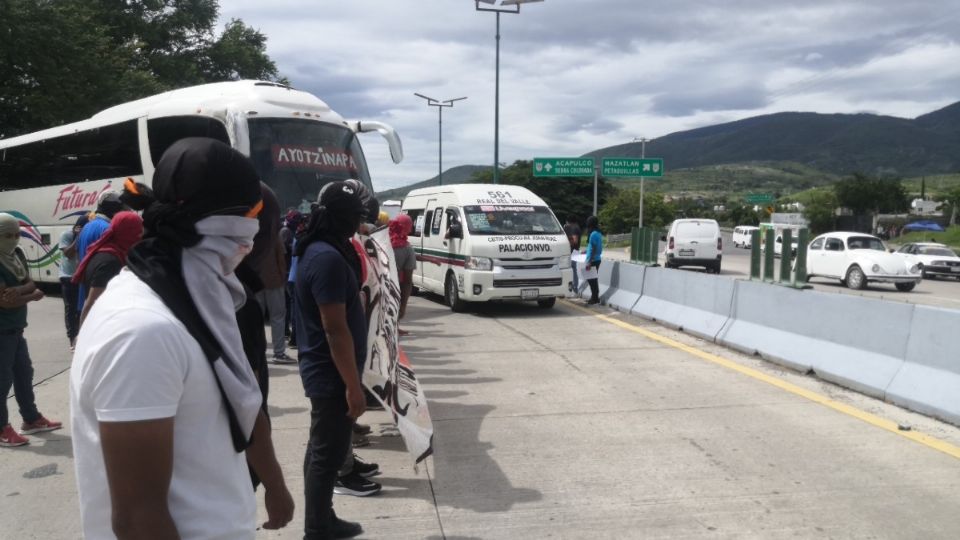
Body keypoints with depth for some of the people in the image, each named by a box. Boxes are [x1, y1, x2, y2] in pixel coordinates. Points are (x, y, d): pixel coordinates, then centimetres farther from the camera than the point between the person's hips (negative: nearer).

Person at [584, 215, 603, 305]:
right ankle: (595, 297, 20)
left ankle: (595, 298, 0)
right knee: (593, 279, 14)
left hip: (593, 260, -9)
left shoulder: (593, 234, -16)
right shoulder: (599, 233, 11)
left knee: (591, 279, -3)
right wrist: (587, 252, 32)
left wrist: (589, 262, -19)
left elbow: (593, 249, -19)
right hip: (597, 259, 9)